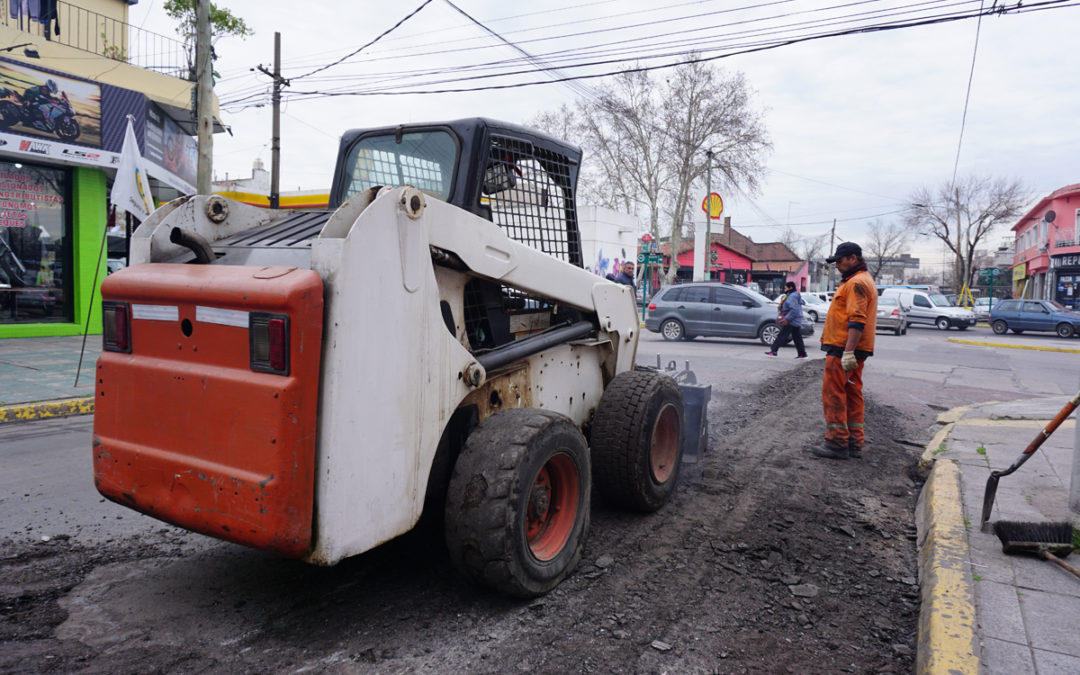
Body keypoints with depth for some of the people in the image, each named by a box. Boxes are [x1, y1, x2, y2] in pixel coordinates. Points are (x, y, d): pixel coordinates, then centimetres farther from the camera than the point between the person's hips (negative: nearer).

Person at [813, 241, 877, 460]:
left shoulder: (856, 283, -14)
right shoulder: (864, 280, 22)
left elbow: (857, 321, -23)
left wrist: (848, 352, -27)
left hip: (843, 349, -11)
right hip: (854, 351, 11)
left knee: (833, 393, -7)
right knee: (852, 394, 12)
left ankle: (837, 443, -5)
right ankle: (854, 443, 18)